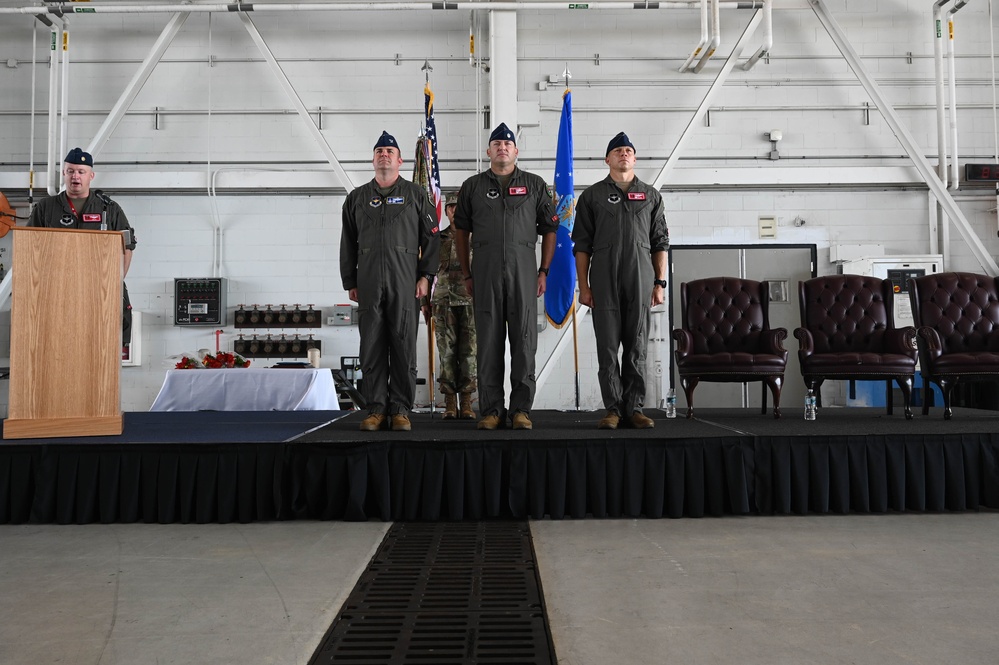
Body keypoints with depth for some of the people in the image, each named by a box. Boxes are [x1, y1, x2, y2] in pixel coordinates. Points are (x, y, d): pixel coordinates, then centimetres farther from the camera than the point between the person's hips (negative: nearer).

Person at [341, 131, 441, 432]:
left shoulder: (415, 195, 10)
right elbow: (348, 243, 15)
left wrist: (425, 276, -4)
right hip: (368, 281, 2)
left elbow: (431, 238, 5)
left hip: (405, 280, -2)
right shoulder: (357, 198, 16)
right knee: (372, 346, 1)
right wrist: (349, 282, 9)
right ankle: (376, 410, 7)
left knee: (404, 345, -2)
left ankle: (401, 410, 4)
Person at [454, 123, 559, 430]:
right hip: (485, 269, 1)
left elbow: (549, 229, 10)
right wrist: (466, 274, 7)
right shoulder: (472, 186, 13)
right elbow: (462, 232, 13)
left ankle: (521, 408, 6)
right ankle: (491, 409, 8)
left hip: (523, 268, 0)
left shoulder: (534, 185, 11)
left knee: (524, 339, -1)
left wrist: (544, 271, 2)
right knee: (488, 340, 2)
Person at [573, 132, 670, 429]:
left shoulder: (651, 196, 15)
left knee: (637, 347, 3)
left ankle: (634, 408, 9)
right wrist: (583, 287, -2)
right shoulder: (592, 196, 10)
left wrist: (660, 283, 4)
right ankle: (613, 409, 6)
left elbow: (660, 243, 12)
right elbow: (581, 245, 6)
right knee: (607, 347, -1)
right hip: (604, 282, -1)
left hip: (641, 281, 1)